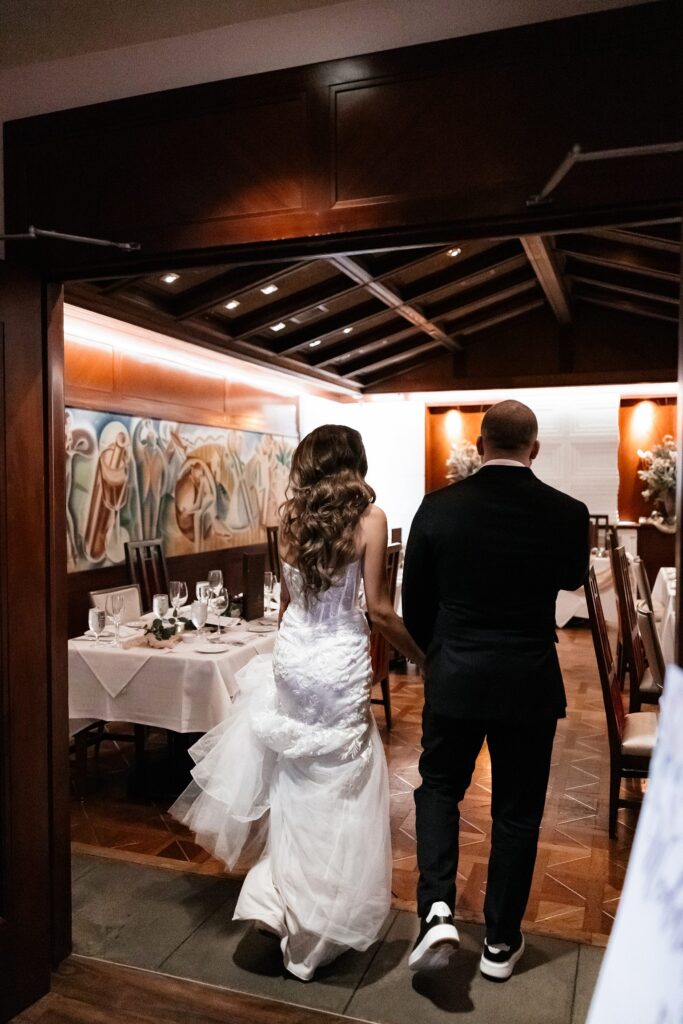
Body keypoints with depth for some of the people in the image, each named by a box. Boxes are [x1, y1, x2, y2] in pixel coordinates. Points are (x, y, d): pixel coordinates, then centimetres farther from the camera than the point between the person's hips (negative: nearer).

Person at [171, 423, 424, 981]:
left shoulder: (290, 516, 3)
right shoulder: (369, 518, -10)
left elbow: (288, 597, 11)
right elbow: (379, 610, -12)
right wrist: (424, 655, 3)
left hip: (292, 656, 5)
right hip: (341, 663, -4)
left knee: (295, 783, 24)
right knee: (337, 793, 10)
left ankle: (272, 899, 30)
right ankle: (316, 931, 22)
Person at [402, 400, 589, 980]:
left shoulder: (438, 508, -9)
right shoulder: (567, 513, -10)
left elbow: (414, 602, 0)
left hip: (454, 677, 0)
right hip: (530, 682, 0)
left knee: (439, 788, 20)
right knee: (517, 810, 15)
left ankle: (437, 911, 6)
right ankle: (501, 942, 29)